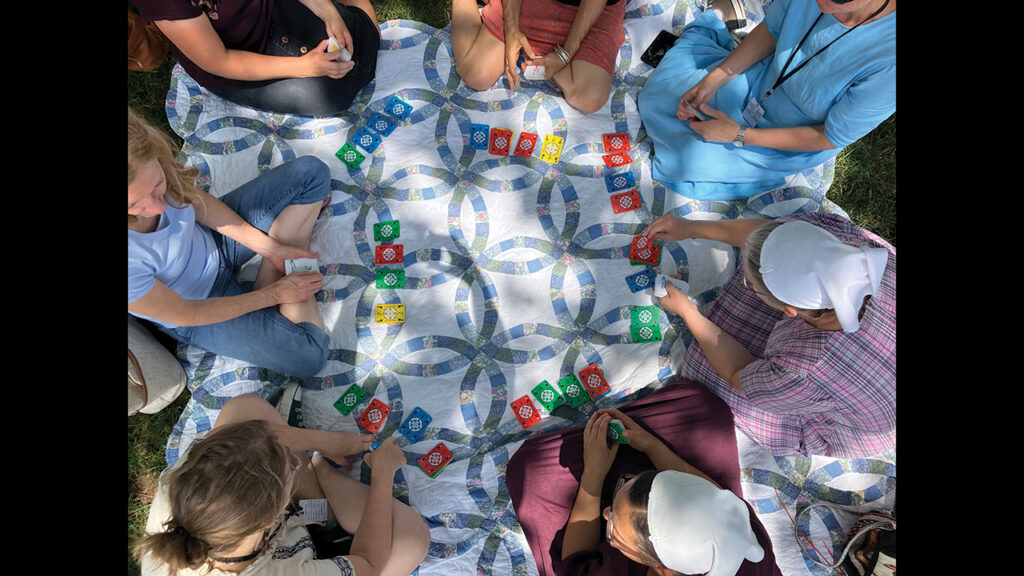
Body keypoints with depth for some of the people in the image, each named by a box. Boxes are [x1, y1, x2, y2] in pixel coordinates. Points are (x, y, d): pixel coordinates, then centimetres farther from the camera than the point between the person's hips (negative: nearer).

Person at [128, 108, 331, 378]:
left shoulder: (147, 174, -27)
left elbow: (195, 199, -6)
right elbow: (185, 315, -23)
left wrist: (269, 248, -11)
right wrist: (275, 294, -18)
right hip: (198, 312, -5)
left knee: (312, 171, -2)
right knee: (308, 356, -25)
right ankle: (269, 286, 0)